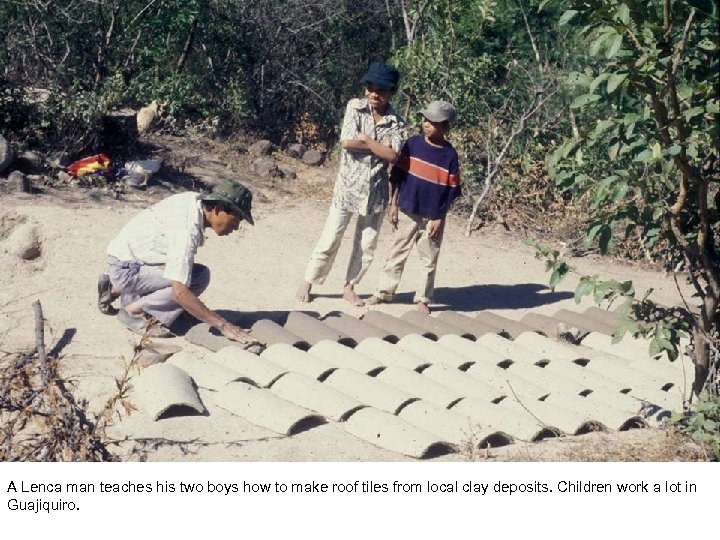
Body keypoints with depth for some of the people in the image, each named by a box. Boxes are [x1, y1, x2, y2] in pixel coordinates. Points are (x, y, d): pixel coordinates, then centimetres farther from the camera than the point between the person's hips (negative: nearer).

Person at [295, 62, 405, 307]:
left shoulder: (396, 123, -3)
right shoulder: (355, 107, -6)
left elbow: (392, 156, -16)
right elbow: (346, 142, -17)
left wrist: (365, 140, -15)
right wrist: (379, 145, -13)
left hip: (376, 191, 2)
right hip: (348, 185, -2)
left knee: (366, 245, 10)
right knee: (330, 239, 2)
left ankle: (349, 287, 26)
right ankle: (308, 281, 18)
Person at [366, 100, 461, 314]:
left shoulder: (450, 155, -8)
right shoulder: (413, 143, -3)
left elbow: (451, 190, -5)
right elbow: (398, 174, 2)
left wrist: (439, 218, -7)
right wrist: (393, 204, -1)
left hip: (432, 217, -1)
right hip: (407, 212, 1)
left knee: (429, 260, 7)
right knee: (397, 254, 9)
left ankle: (423, 300, 17)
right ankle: (384, 292, 18)